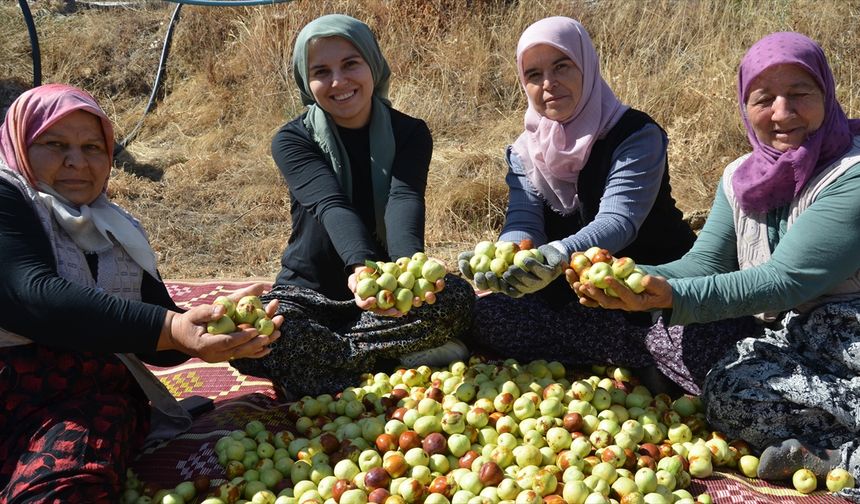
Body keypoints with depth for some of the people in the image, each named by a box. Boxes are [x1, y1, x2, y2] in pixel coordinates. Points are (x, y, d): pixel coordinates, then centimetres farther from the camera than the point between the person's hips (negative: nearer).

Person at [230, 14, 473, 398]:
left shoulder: (409, 133, -5)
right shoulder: (292, 141, -9)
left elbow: (404, 201, -25)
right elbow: (332, 206, -28)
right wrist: (361, 266, -50)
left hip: (388, 289, 1)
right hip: (309, 294, -1)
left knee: (458, 297, -29)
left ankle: (323, 355, -20)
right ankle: (395, 358, -23)